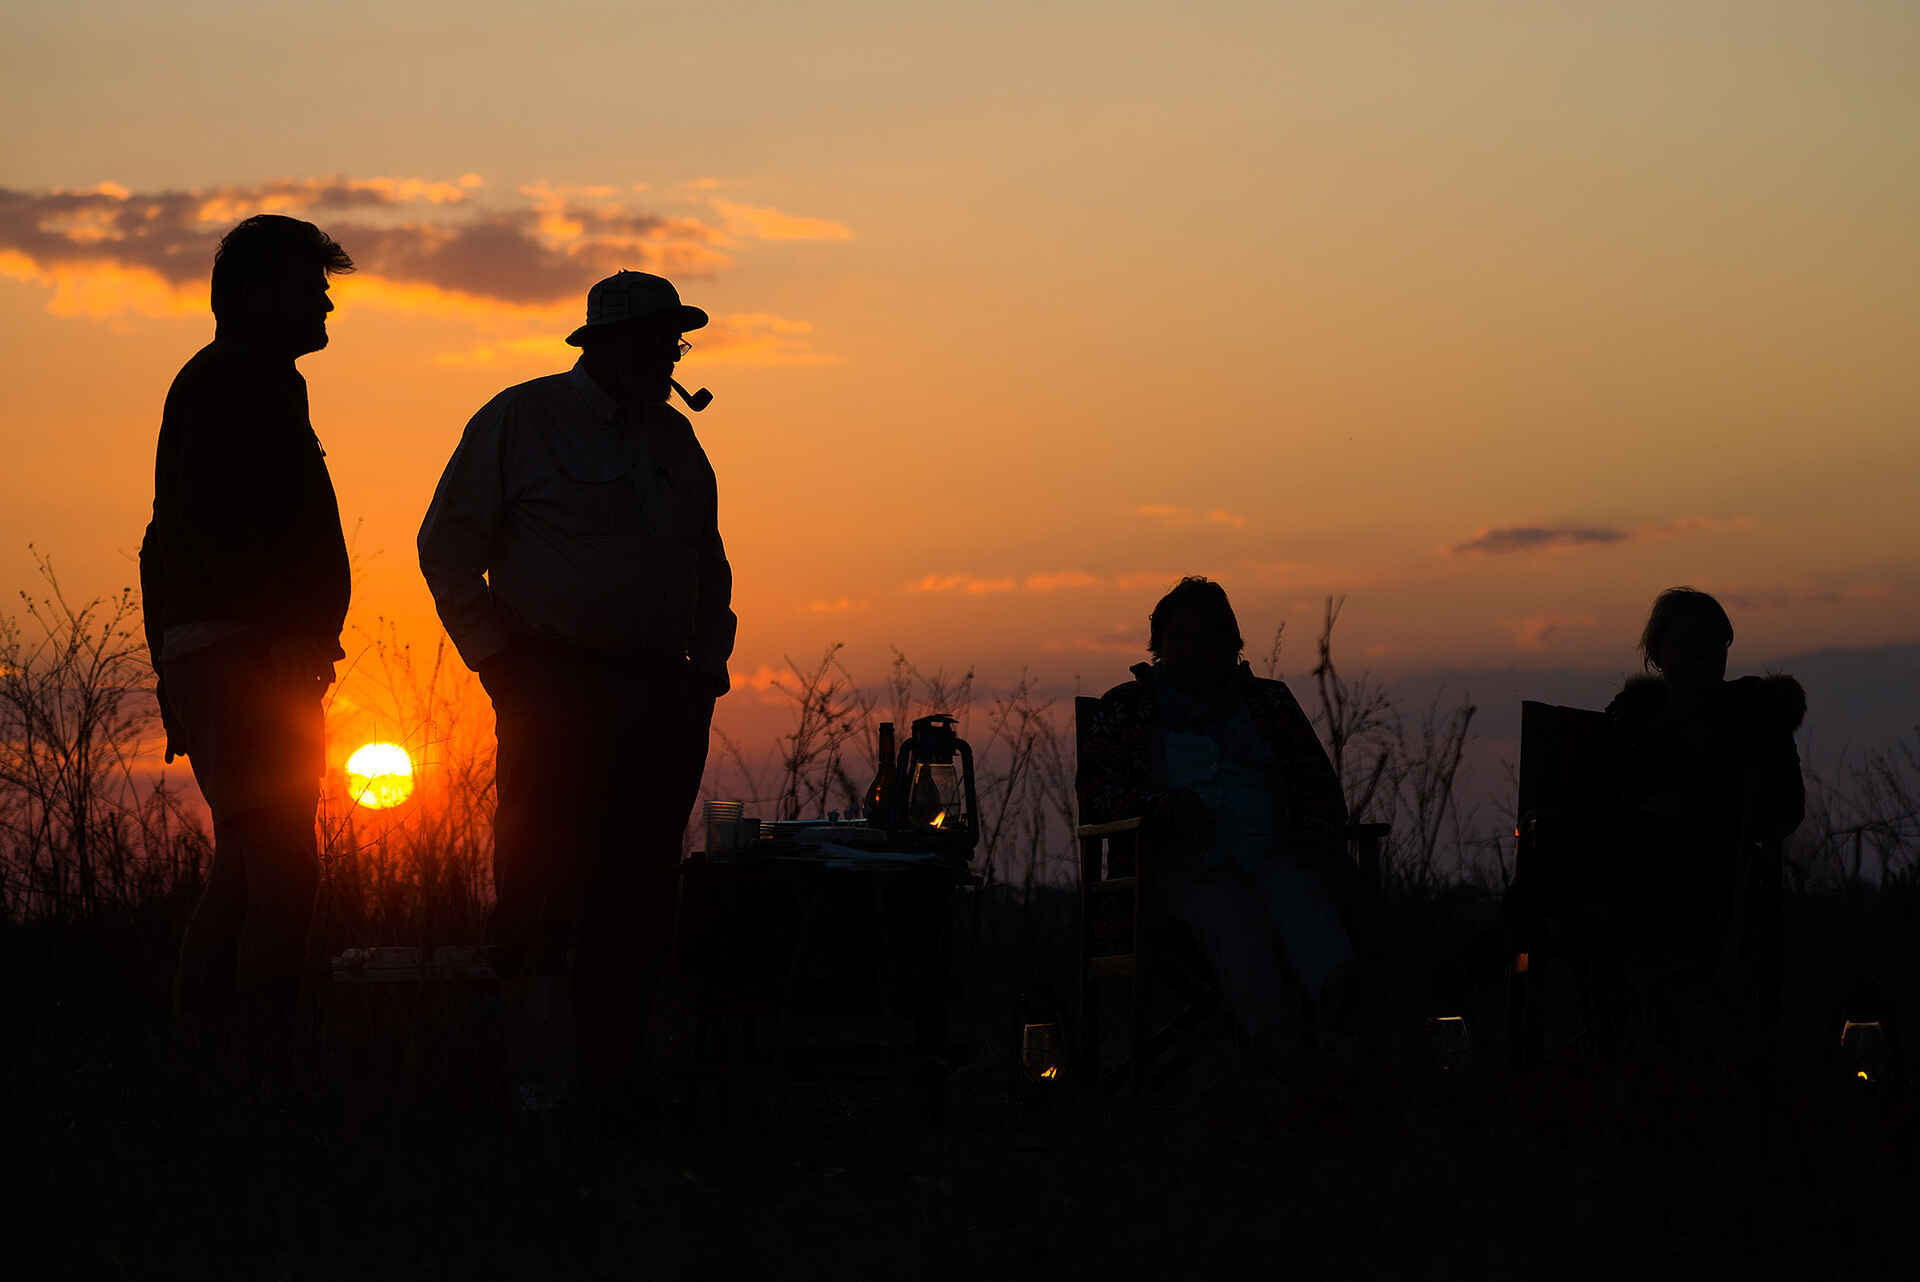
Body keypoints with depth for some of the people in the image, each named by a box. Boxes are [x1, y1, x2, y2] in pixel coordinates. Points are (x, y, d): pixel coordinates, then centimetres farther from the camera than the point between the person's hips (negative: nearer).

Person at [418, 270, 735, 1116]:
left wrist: (710, 657, 13)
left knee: (639, 896, 4)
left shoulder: (674, 438, 18)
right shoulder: (522, 419, 0)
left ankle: (612, 1079, 9)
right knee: (544, 884, -10)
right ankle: (539, 1085, -6)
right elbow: (448, 544, 0)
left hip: (663, 698, 6)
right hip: (558, 692, -5)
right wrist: (498, 658, -6)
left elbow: (708, 562, 27)